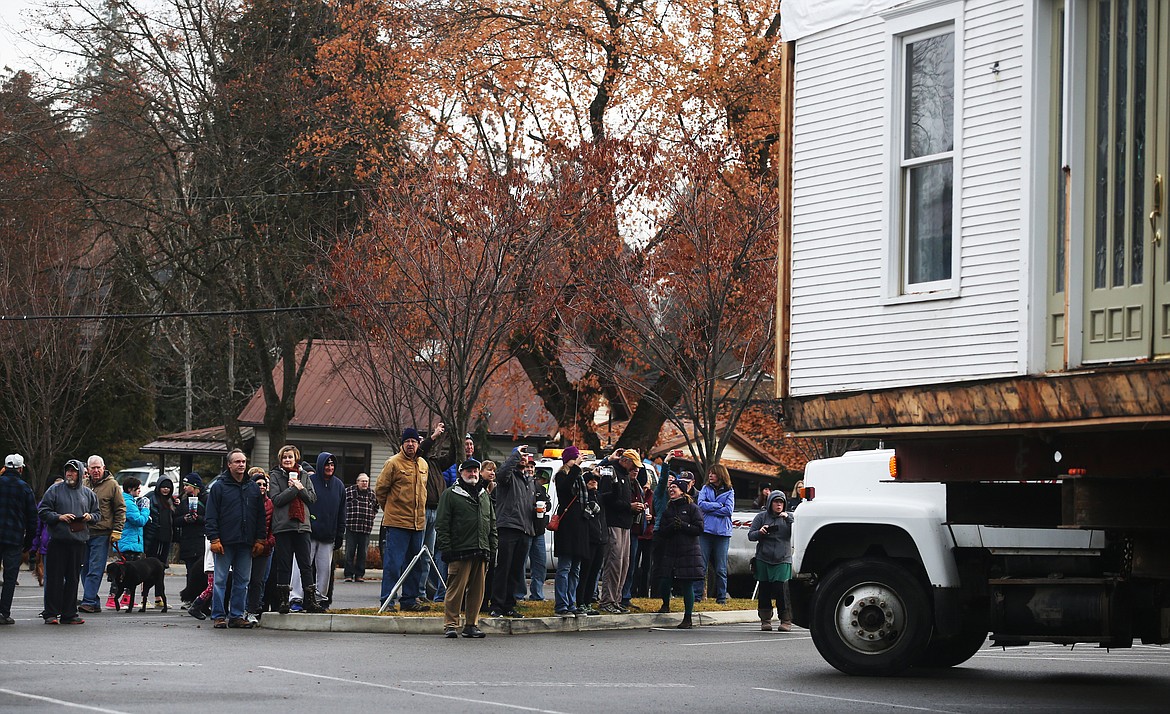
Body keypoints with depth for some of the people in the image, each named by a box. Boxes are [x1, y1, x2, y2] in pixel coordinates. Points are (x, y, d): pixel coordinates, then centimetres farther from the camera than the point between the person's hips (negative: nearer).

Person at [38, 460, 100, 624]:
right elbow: (42, 511, 1)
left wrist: (90, 517, -3)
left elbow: (98, 514, 19)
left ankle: (69, 614, 12)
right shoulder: (55, 490, 3)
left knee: (73, 579, 6)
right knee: (54, 577, -3)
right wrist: (59, 517, -14)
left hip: (79, 541, 3)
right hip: (58, 541, -3)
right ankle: (50, 614, 1)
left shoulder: (88, 493, 12)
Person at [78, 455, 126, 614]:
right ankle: (93, 603, 11)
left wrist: (116, 531, -7)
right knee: (85, 570, 6)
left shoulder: (112, 485, 0)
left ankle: (88, 601, -11)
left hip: (102, 534, -5)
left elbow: (120, 509, 0)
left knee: (95, 570, -9)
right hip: (83, 533, 5)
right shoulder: (84, 485, 12)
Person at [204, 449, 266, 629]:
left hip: (246, 544, 4)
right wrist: (214, 539, -11)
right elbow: (211, 516, -3)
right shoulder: (219, 487, 0)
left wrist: (260, 540, 7)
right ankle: (218, 616, 3)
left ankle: (237, 616, 11)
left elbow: (260, 516, 14)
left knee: (243, 581, 5)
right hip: (225, 543, -4)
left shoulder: (253, 487, 12)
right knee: (220, 580, -1)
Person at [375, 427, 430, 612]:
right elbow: (380, 489, -3)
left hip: (418, 523, 7)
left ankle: (409, 599, 20)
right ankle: (387, 601, -2)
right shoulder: (393, 463, -8)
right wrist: (389, 509, 5)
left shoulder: (423, 464, 12)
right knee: (393, 563, -6)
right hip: (397, 523, -7)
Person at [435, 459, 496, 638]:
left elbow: (492, 524, 24)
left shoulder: (484, 495, 20)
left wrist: (492, 548, 16)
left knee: (477, 590, 6)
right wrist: (446, 548, -10)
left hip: (481, 552, 6)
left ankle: (471, 624, 13)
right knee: (456, 589, -7)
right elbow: (442, 524, -2)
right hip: (460, 551, -6)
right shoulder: (450, 494, 2)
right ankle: (451, 625, -1)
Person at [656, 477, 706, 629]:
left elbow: (699, 528, -4)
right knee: (664, 582, -5)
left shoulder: (691, 508, 2)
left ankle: (687, 619, 2)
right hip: (670, 552, 4)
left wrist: (683, 525, -14)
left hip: (689, 552, -4)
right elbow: (661, 531, 7)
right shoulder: (667, 510, 15)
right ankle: (665, 605, 27)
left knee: (687, 585, -5)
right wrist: (672, 526, -12)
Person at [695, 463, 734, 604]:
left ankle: (721, 597, 7)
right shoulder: (705, 489, 12)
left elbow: (729, 509, -5)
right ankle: (697, 596, -2)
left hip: (722, 533, -1)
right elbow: (701, 504, -2)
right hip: (706, 531, 1)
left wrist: (710, 508, -6)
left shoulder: (729, 491, 8)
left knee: (721, 568, 1)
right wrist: (718, 505, -6)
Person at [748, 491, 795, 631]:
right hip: (763, 560, 2)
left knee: (781, 590, -11)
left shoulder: (789, 516, 10)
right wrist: (760, 533, -12)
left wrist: (788, 518, -17)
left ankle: (785, 620, -3)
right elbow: (750, 535, 8)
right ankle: (765, 620, 13)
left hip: (783, 560, -2)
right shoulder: (762, 517, 10)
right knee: (764, 591, 2)